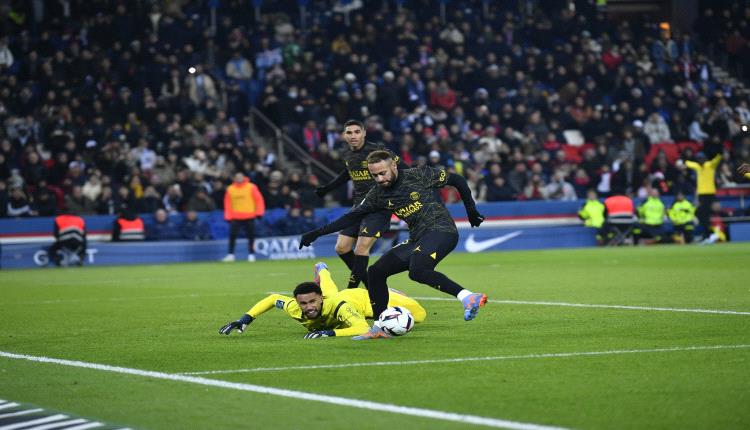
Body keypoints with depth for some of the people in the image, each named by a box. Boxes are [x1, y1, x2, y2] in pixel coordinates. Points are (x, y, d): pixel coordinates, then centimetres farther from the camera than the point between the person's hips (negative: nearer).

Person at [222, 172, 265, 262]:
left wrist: (259, 212, -8)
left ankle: (251, 254, 8)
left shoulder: (251, 187, -2)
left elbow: (259, 199, -2)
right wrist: (228, 216, 2)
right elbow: (227, 203, 7)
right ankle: (231, 255, 1)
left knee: (251, 236, 0)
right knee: (232, 235, -5)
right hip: (235, 218, 1)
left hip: (249, 217, -1)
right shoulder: (230, 189, 4)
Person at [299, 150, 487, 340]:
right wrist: (317, 233, 9)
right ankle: (380, 328, 11)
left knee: (417, 270, -34)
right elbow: (352, 217, 13)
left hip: (442, 230, -7)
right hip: (417, 239, 7)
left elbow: (457, 180, 2)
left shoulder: (419, 175, -8)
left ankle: (467, 297, -33)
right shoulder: (378, 194, 7)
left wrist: (471, 210, 6)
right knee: (375, 272, 2)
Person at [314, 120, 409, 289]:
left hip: (379, 207, -8)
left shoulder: (378, 151, -16)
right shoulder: (346, 153, 5)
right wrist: (327, 188, 28)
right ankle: (368, 282, 20)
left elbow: (404, 171, -12)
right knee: (341, 248, 4)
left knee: (361, 250, -17)